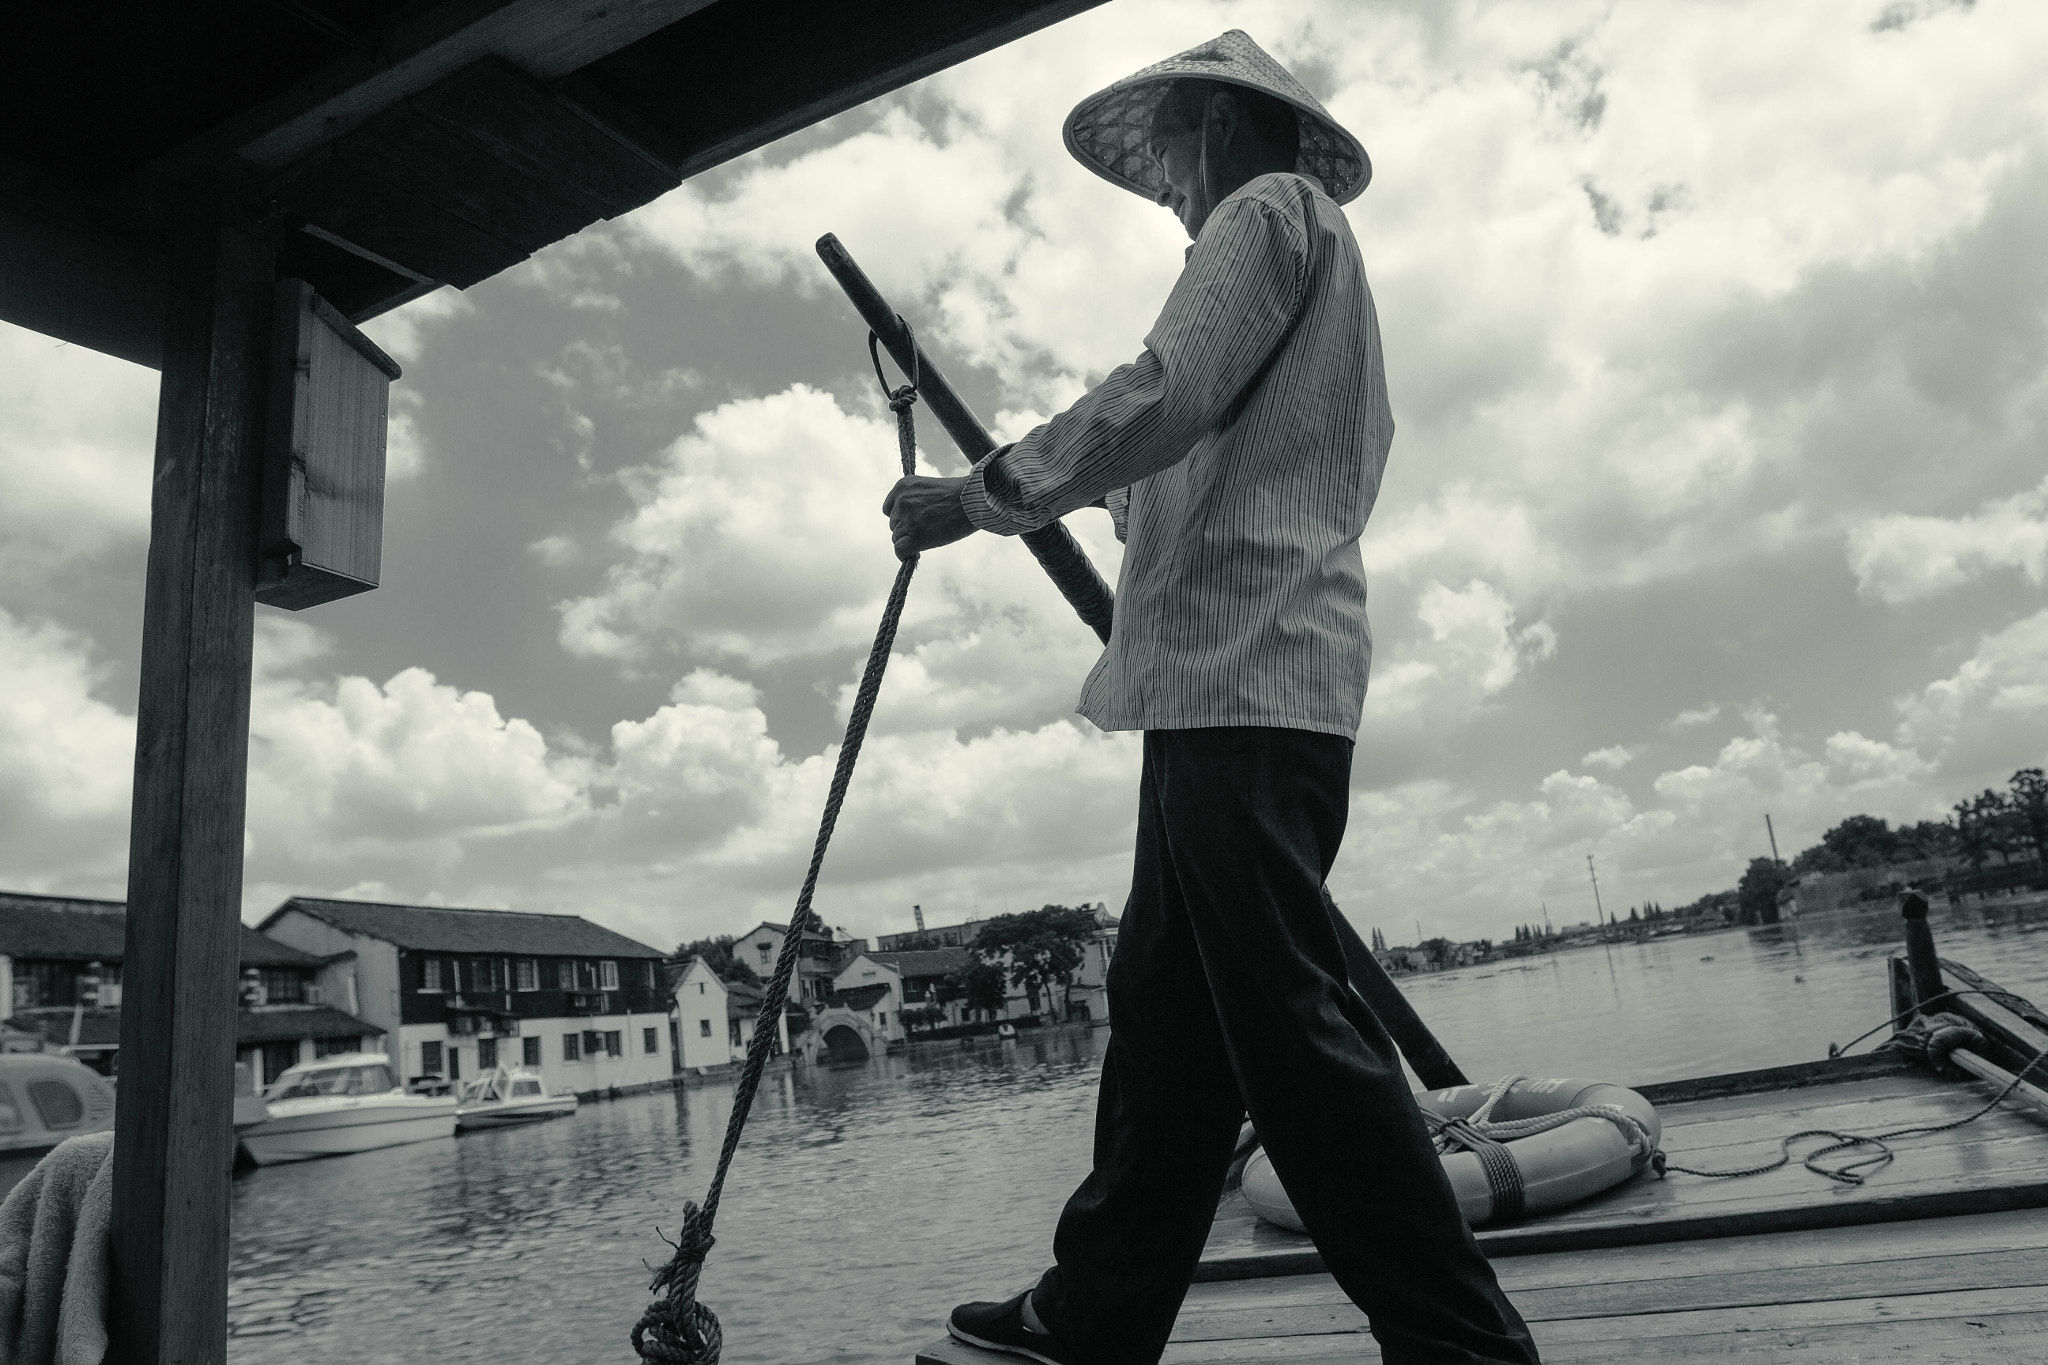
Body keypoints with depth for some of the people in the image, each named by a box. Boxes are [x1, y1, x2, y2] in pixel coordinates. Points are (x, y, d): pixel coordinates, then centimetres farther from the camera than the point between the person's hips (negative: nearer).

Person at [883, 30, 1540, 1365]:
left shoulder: (1273, 206, 3)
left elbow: (1165, 396, -13)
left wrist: (984, 493, -7)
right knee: (1165, 1004, 8)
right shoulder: (1309, 239, 31)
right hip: (1225, 678, 10)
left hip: (1248, 673, -10)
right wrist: (1117, 491, 27)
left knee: (1290, 1017, -11)